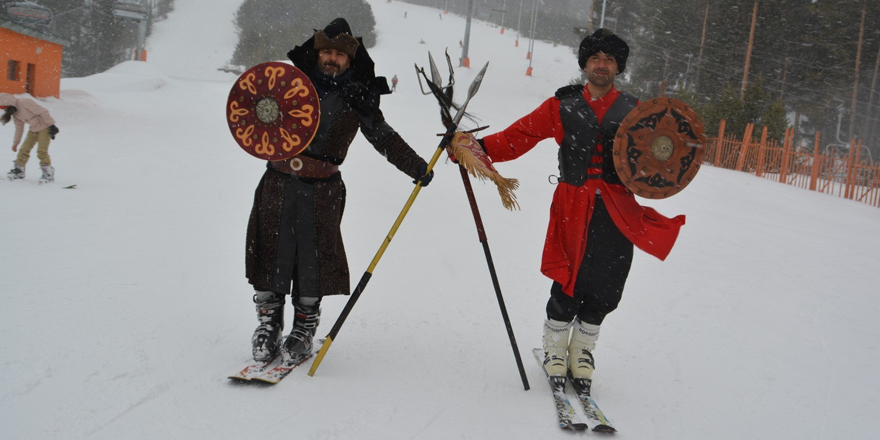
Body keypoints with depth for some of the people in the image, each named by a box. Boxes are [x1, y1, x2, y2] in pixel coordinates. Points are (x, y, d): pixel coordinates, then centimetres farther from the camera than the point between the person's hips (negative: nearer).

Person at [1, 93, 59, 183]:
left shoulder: (24, 103, -22)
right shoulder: (15, 113, 5)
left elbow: (43, 112, -23)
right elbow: (19, 128, 16)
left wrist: (51, 125, -22)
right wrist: (15, 143, 18)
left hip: (44, 126, -8)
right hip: (33, 129, 8)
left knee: (41, 151, -14)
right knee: (24, 149, 4)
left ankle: (49, 174, -6)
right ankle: (18, 170, 16)